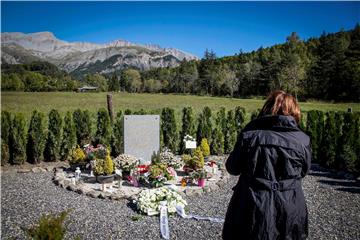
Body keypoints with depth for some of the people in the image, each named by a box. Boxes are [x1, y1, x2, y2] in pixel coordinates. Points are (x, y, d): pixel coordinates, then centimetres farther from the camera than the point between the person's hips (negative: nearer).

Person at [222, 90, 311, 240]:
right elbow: (303, 172, 6)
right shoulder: (303, 140, -10)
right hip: (289, 212, 1)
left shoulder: (249, 134, -12)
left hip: (252, 210, -1)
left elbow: (232, 168, -2)